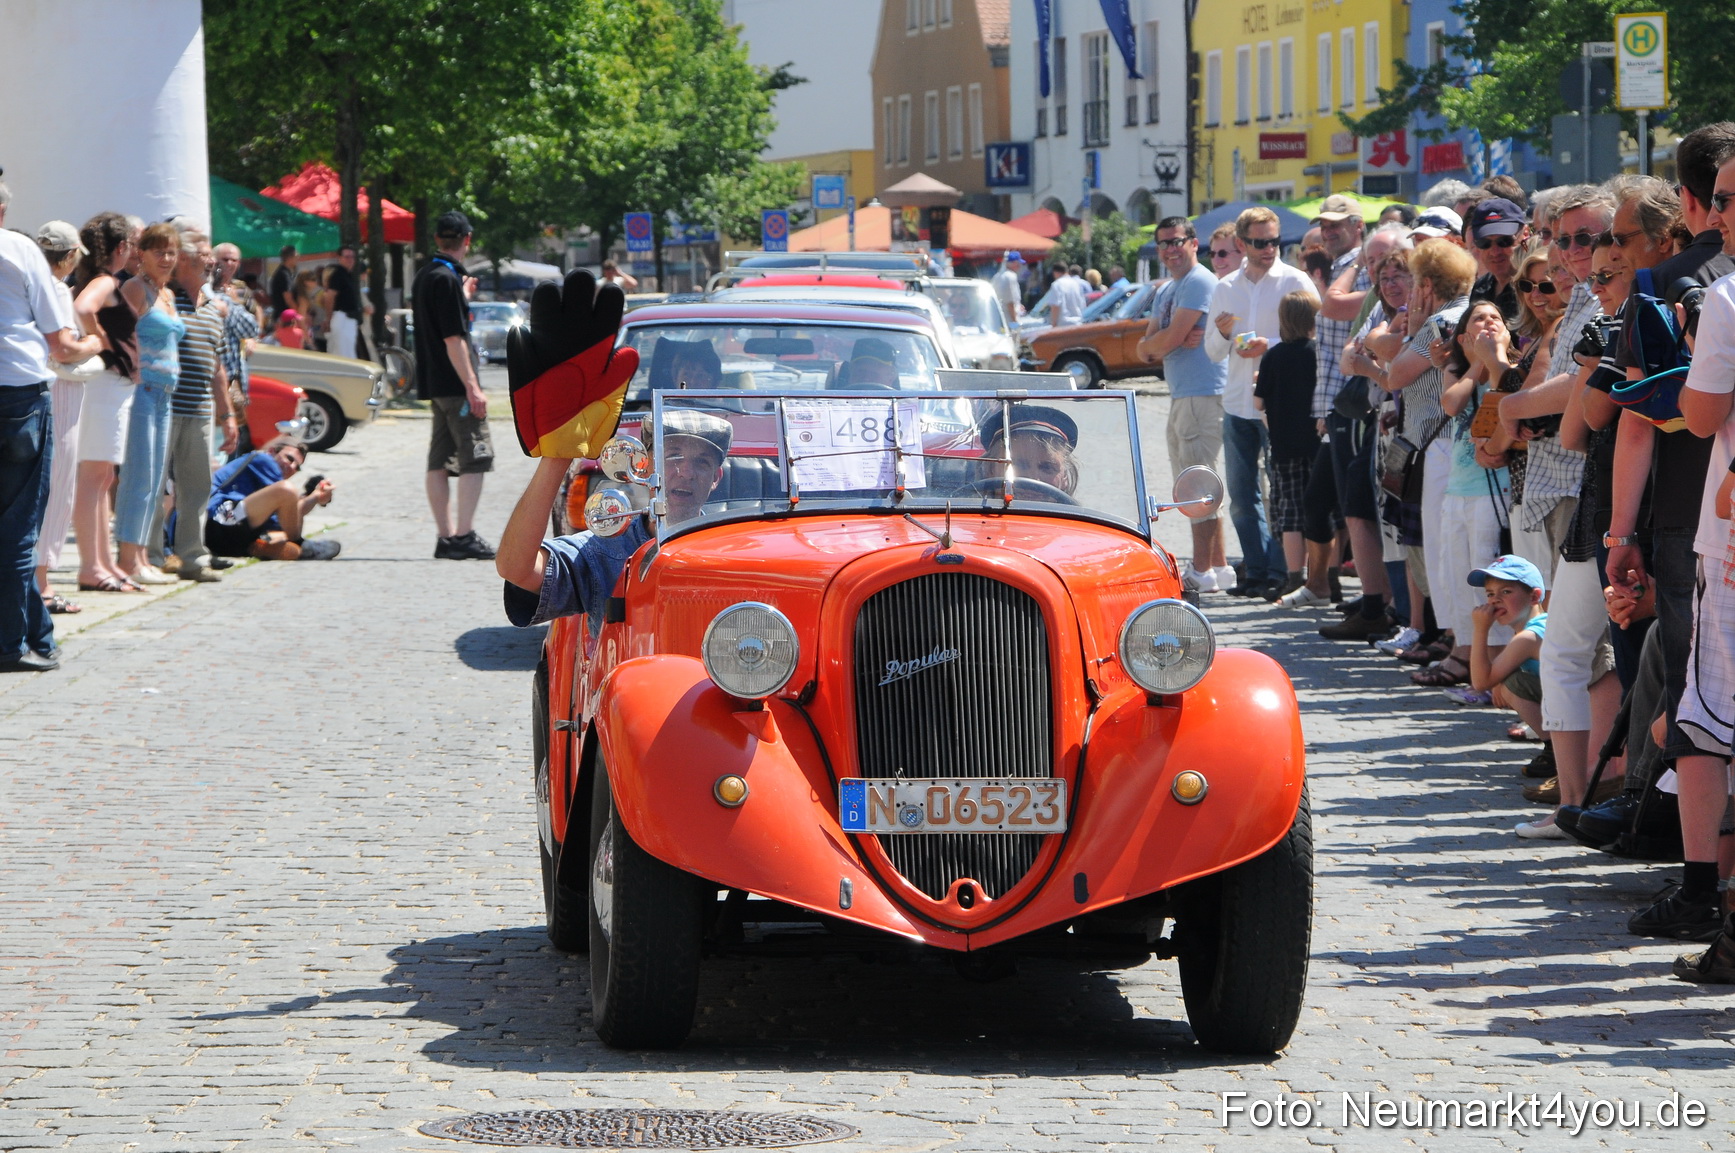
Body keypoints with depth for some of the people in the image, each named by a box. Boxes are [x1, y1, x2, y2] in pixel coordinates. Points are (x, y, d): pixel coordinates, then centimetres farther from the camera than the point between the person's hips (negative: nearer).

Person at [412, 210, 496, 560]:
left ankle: (446, 537, 10)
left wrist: (464, 297, 42)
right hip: (454, 383, -9)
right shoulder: (447, 279, -15)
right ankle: (464, 535, -11)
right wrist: (472, 387, -21)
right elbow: (453, 339, -20)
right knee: (475, 458, -7)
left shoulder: (424, 277, 14)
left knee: (440, 462, 8)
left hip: (434, 383, 9)